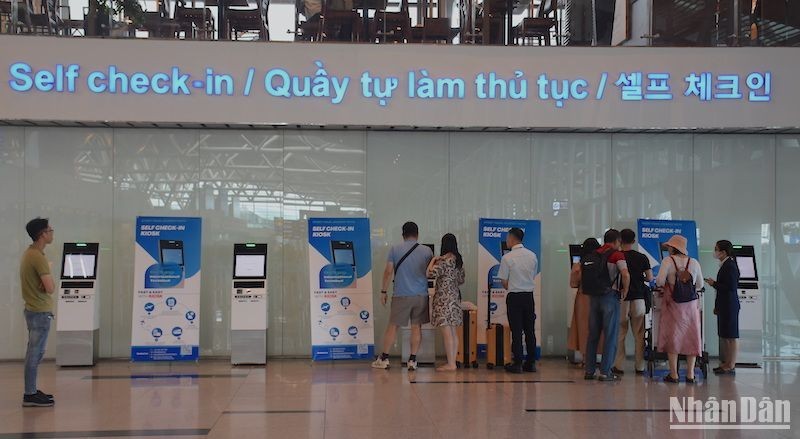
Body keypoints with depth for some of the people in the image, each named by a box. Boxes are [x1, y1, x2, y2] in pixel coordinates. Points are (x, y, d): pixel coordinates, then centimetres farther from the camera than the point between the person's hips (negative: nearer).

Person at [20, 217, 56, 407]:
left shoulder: (29, 253, 12)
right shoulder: (38, 257, -19)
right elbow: (50, 288, -24)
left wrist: (47, 282, -6)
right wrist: (51, 283, -3)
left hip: (33, 309, 10)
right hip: (40, 311, -10)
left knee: (34, 352, 15)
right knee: (35, 353, -6)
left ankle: (32, 390, 22)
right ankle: (30, 396, -3)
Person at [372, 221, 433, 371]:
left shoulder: (395, 249, -2)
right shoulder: (427, 251, 0)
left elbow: (388, 272, -2)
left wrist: (384, 291, 5)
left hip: (401, 295, -1)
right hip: (421, 295, 1)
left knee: (392, 326, 7)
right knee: (416, 327, 7)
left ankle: (384, 359, 12)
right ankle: (412, 360, 7)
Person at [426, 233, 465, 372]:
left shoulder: (445, 260, -15)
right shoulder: (459, 260, 10)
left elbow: (431, 273, -23)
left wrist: (433, 260, -7)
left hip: (444, 299, -8)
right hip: (455, 297, 9)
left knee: (447, 332, -7)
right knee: (453, 333, 10)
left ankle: (450, 364, -7)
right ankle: (453, 362, 13)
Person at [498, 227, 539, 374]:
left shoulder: (507, 257, -12)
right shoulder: (532, 256, 3)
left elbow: (504, 282, -8)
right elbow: (533, 276, 10)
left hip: (514, 296, -4)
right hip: (529, 295, 4)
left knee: (516, 330, 0)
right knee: (530, 330, 10)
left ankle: (517, 364, 2)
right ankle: (531, 363, 13)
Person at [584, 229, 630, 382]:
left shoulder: (594, 254, 12)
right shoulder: (617, 254, -6)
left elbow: (582, 273, 13)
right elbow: (625, 275, -20)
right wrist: (625, 291, -6)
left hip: (593, 296, 6)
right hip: (610, 296, -6)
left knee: (593, 334, 11)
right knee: (610, 335, 1)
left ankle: (589, 370, 14)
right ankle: (605, 372, 0)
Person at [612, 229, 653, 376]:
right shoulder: (642, 258, -1)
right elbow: (650, 278, -3)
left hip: (621, 299, -1)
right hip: (638, 298, 1)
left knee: (619, 334, 5)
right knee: (639, 335, 7)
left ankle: (618, 366, 4)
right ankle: (639, 367, 9)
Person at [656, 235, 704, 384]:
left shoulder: (668, 261, -8)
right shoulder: (694, 262, 2)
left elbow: (660, 281, -15)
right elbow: (700, 285, 7)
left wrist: (665, 285, 7)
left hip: (673, 304, -2)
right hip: (691, 305, 2)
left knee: (672, 337, 5)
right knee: (691, 337, 8)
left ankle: (673, 374, 3)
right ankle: (690, 375, 8)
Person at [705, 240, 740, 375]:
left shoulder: (730, 266, -16)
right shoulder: (725, 265, 13)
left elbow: (731, 287, -22)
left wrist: (714, 284, -13)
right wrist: (717, 306, 22)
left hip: (729, 306, -10)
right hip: (725, 306, 10)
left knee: (730, 337, -5)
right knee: (724, 336, 13)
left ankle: (731, 366, -1)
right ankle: (726, 363, 19)